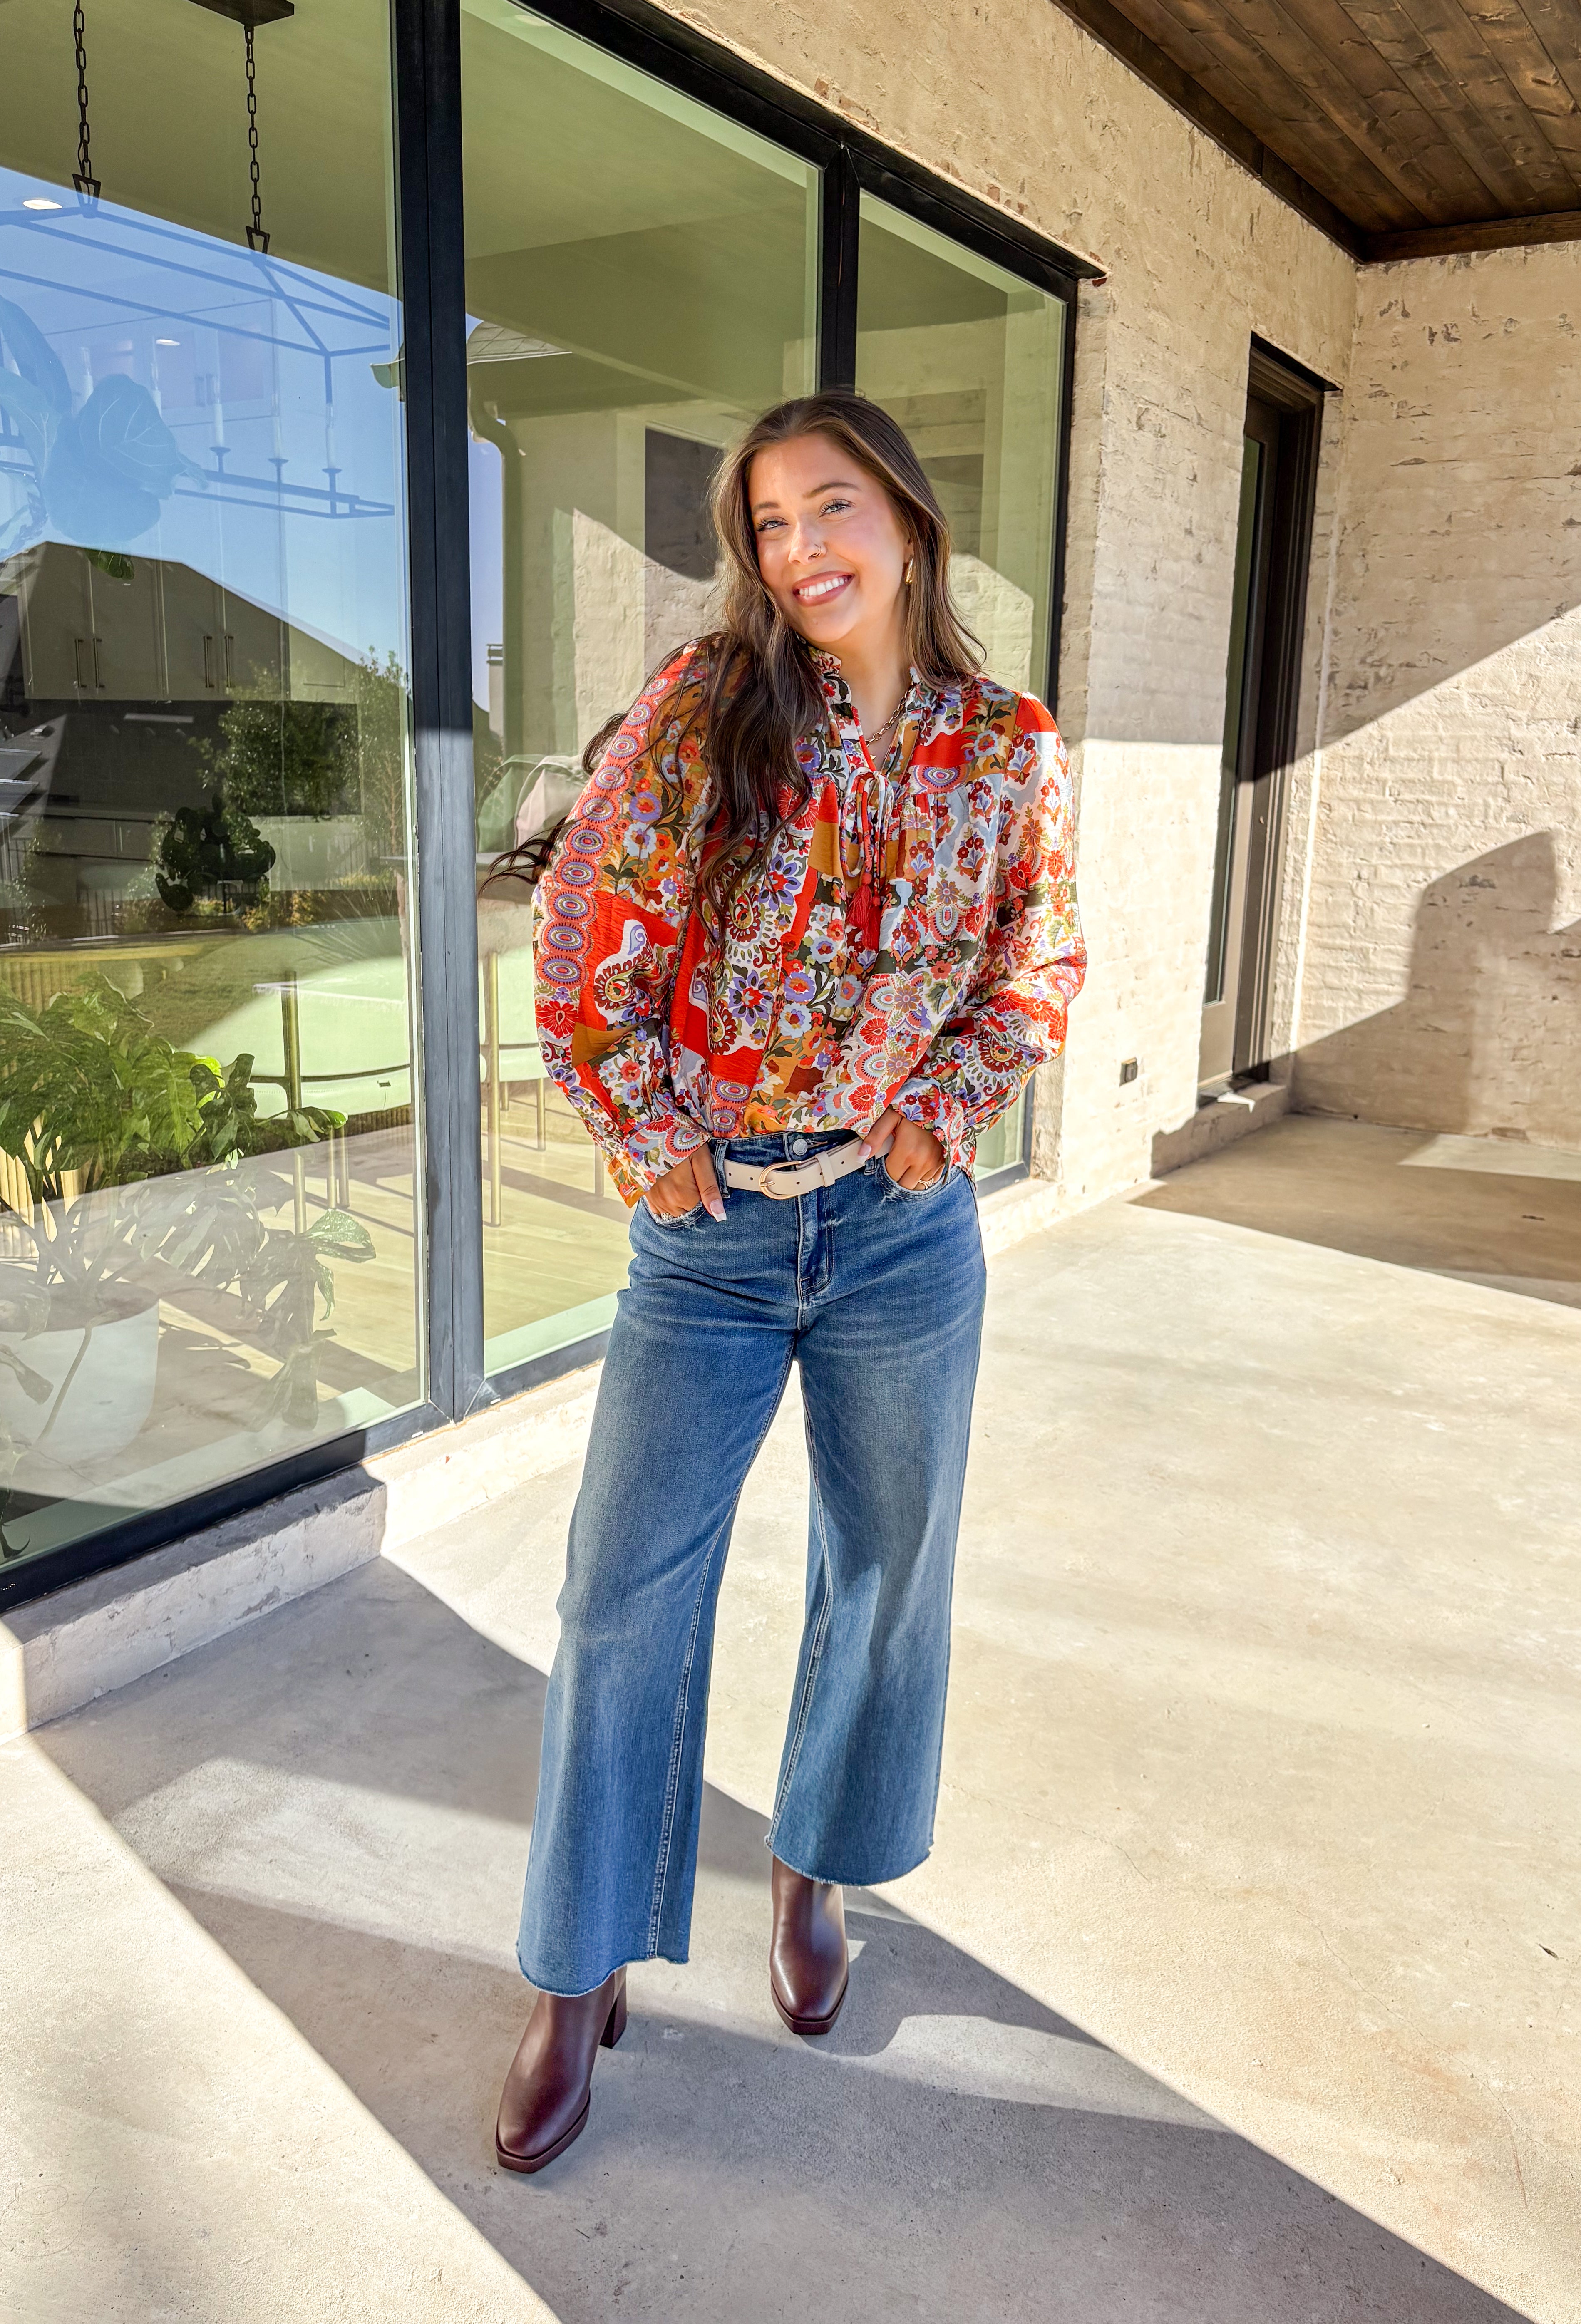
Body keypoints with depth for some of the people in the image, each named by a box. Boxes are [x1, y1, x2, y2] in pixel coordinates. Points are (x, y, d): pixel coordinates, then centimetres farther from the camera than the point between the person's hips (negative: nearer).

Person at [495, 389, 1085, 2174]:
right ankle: (582, 1978, 22)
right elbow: (579, 946, -5)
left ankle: (815, 1869, 41)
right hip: (710, 1229, -1)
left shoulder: (1008, 754, 1)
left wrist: (941, 1109, -1)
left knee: (885, 1569, 14)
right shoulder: (695, 717, -5)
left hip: (904, 1228, 2)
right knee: (625, 1590, 2)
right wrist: (652, 1139, -7)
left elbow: (1044, 968, 11)